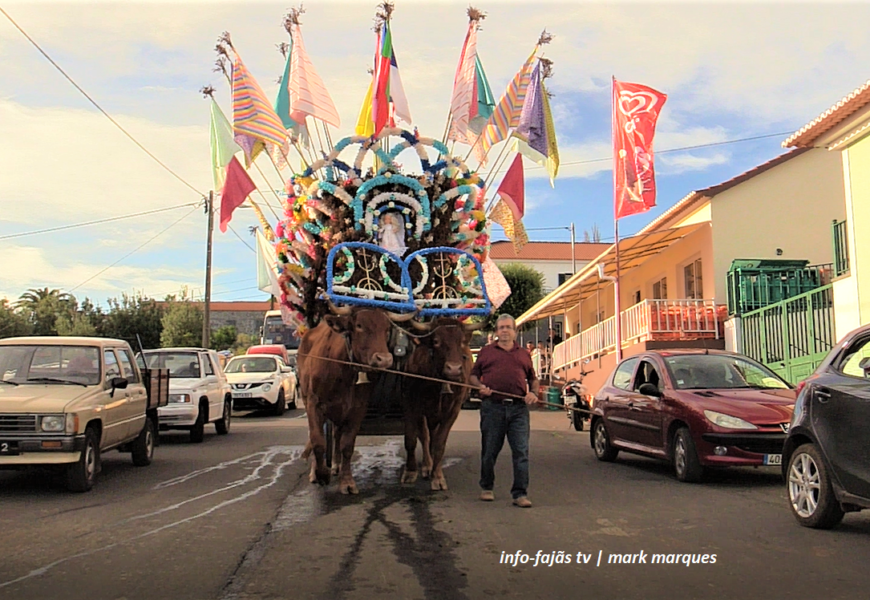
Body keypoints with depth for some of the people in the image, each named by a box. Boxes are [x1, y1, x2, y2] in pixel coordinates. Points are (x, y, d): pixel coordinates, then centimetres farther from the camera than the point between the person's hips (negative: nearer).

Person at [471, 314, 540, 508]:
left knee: (521, 451, -5)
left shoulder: (524, 354, 19)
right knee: (489, 450, 7)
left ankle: (520, 494, 0)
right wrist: (480, 387, -6)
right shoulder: (486, 352, 14)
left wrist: (533, 393, 3)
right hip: (492, 406, -1)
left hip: (519, 407, 1)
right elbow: (474, 375, 13)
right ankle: (486, 488, 25)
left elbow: (533, 379, 23)